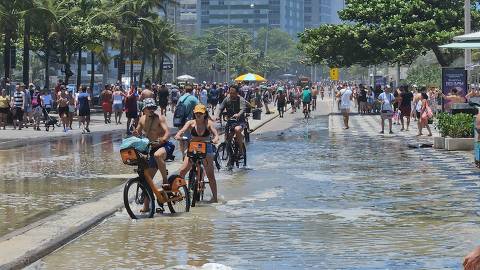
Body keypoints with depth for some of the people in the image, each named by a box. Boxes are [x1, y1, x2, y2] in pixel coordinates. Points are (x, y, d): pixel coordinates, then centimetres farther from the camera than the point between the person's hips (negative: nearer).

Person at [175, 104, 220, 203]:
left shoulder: (209, 123, -8)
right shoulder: (191, 123, -4)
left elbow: (215, 133, -21)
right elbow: (182, 131, -18)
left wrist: (215, 139, -44)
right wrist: (178, 135, -41)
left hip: (206, 149, -2)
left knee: (210, 174, -2)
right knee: (182, 171, -9)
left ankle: (215, 197, 8)